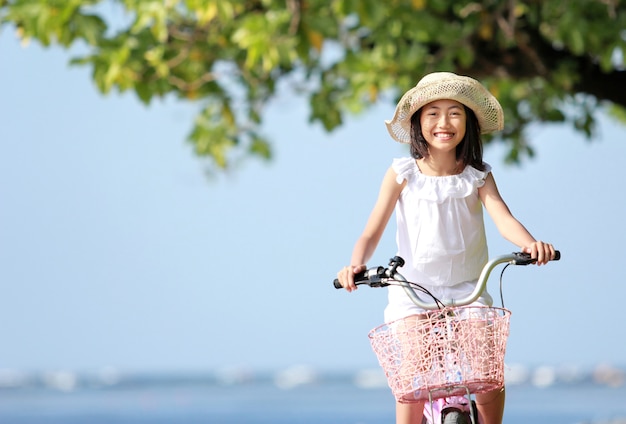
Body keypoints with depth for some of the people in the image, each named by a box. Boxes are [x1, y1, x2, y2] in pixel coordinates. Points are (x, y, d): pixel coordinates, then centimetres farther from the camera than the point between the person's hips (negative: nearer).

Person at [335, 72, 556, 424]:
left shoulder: (477, 176, 0)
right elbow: (372, 232, -8)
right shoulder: (402, 174, -3)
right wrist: (356, 265, -29)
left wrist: (530, 243, -38)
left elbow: (503, 217, -16)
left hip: (467, 289, 1)